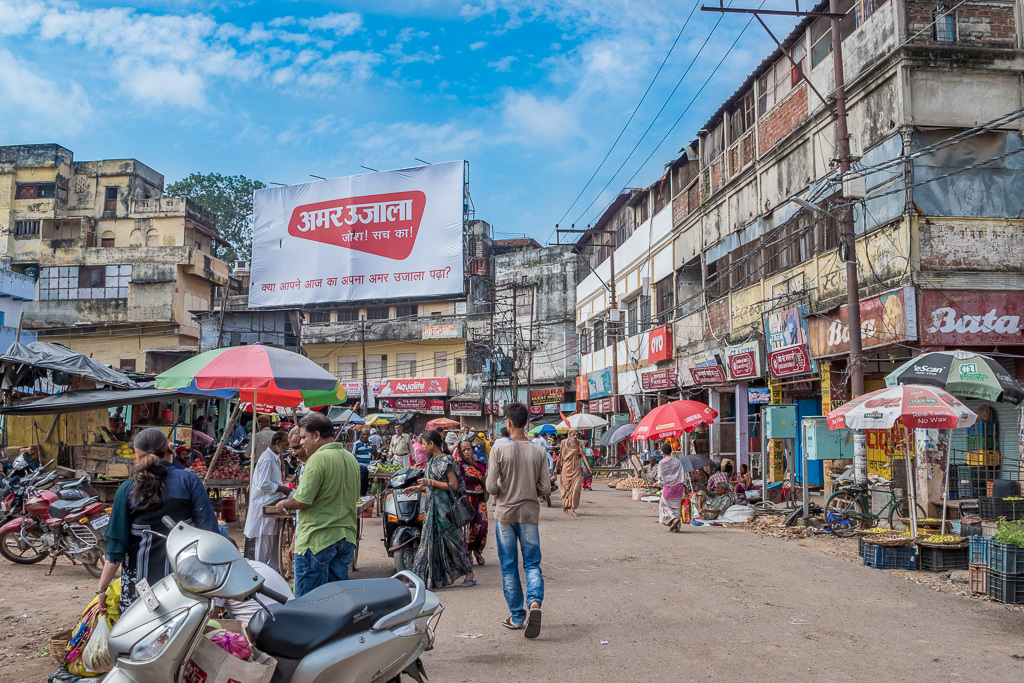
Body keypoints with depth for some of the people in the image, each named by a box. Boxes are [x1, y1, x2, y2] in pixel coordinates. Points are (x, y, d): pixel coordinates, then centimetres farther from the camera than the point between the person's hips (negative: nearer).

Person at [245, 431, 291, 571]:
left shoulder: (275, 458, 16)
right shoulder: (267, 459, -17)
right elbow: (264, 484, -22)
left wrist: (284, 488, 11)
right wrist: (283, 489, -16)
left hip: (271, 507, 10)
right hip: (264, 507, -10)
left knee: (273, 544, 14)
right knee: (264, 544, -4)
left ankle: (273, 571, 21)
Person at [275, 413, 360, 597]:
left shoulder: (318, 459, -15)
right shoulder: (351, 459, 11)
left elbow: (302, 500, -18)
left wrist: (284, 504, 1)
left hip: (317, 540, -8)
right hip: (347, 538, 8)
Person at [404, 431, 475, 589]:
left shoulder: (446, 461, -14)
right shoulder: (433, 460, 13)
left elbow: (453, 485, -19)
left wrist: (431, 482, -20)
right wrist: (419, 488, 13)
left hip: (444, 506, -9)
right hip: (432, 505, 9)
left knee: (452, 540, -2)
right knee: (431, 539, 10)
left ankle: (470, 574, 10)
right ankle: (419, 578, 14)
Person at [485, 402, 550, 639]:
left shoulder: (499, 449, -11)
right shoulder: (539, 451, -4)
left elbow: (491, 487, -12)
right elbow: (545, 489, -3)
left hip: (505, 513, -1)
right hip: (529, 514, 1)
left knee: (509, 566, 10)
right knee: (532, 563, 9)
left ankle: (517, 617, 16)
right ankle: (534, 603, -14)